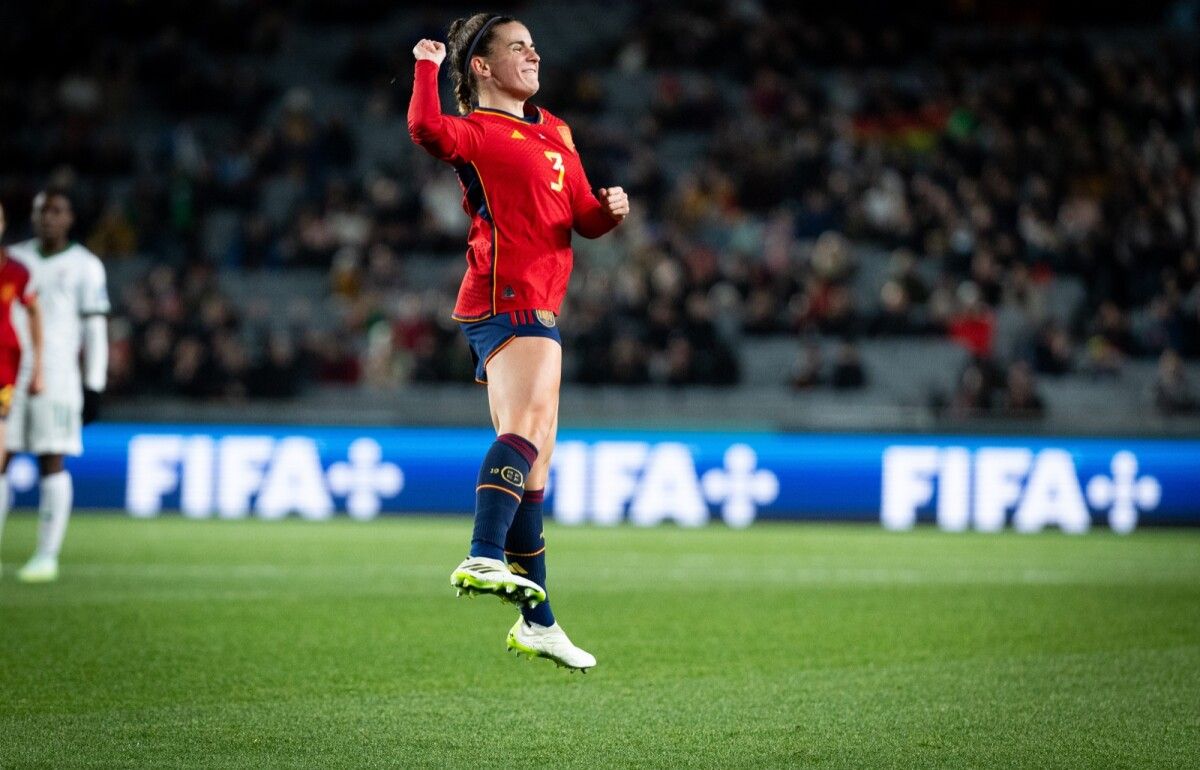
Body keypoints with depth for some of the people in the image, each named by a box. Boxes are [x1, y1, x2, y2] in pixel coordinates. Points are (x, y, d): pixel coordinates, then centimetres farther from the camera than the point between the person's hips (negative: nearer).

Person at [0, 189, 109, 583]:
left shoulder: (85, 266, 2)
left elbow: (95, 329, 1)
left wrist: (94, 386, -4)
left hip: (57, 376, -3)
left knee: (52, 462, -4)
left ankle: (47, 555, -1)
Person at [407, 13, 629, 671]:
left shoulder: (553, 132, 23)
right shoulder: (475, 131, -4)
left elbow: (583, 219, 24)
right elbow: (427, 129, -29)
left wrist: (610, 209, 3)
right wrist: (427, 67, -19)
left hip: (538, 309, 9)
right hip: (508, 302, -9)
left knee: (533, 459, 14)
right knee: (527, 426, -31)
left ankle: (535, 621, 22)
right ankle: (486, 559, -47)